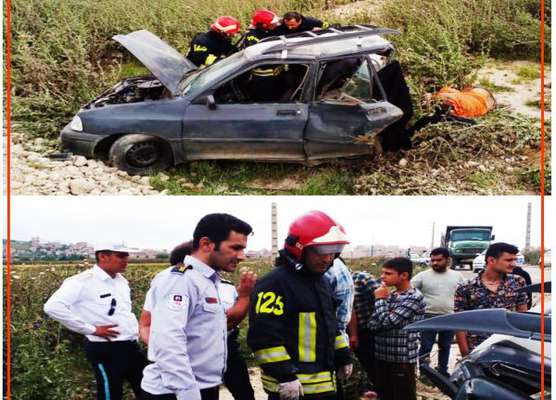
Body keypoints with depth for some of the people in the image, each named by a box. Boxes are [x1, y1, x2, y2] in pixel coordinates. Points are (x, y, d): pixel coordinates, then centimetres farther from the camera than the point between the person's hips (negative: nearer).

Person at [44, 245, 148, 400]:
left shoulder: (121, 281, 11)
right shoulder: (83, 282, -15)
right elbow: (53, 307, -26)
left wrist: (136, 331, 10)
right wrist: (91, 330, -21)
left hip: (131, 347, 8)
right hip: (106, 351, -8)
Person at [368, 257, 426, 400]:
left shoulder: (414, 298, -15)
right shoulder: (390, 296, 10)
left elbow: (387, 322, -22)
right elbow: (373, 325, 2)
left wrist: (380, 299, -9)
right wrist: (383, 299, -11)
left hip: (402, 360, -8)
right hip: (383, 357, 8)